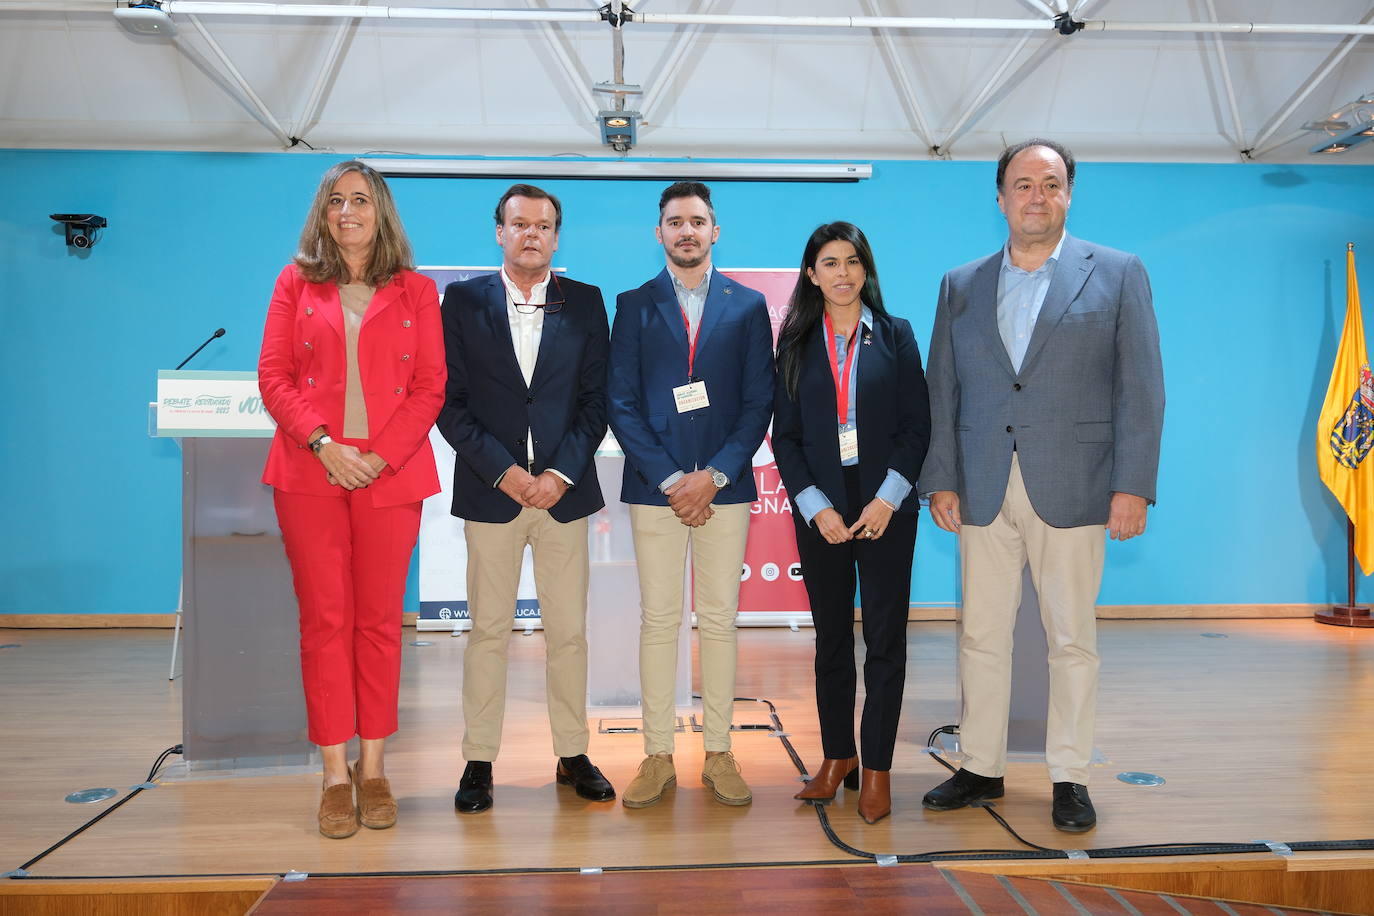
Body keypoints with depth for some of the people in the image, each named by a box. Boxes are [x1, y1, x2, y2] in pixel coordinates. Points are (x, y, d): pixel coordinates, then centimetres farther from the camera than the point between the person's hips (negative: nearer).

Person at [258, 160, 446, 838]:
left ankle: (373, 767, 15)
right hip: (310, 473, 1)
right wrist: (324, 443, -11)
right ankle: (336, 773, 9)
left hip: (390, 473, 0)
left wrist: (380, 456, -10)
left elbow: (430, 386, 3)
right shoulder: (296, 284, 12)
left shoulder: (416, 291, 9)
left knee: (379, 621, 4)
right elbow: (273, 377, 4)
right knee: (323, 619, 1)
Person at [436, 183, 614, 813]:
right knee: (488, 631, 5)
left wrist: (562, 473, -8)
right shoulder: (463, 300, 4)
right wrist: (503, 471, -10)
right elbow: (450, 401, 0)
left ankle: (573, 755, 20)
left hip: (564, 489, 1)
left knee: (568, 631, 7)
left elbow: (596, 399, 3)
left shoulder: (585, 303, 7)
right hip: (490, 489, -1)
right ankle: (479, 760, 16)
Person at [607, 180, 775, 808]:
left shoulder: (748, 305, 9)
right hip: (654, 487, 0)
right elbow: (622, 404, 1)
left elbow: (759, 402, 3)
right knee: (658, 620, 3)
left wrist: (713, 474, -9)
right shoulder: (634, 305, 8)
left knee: (719, 620, 5)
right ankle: (658, 757, 12)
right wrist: (669, 479, -9)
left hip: (724, 486, 1)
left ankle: (718, 754, 15)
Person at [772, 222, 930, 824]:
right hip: (819, 511, 1)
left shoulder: (895, 336, 5)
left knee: (885, 638, 0)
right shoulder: (796, 343, 7)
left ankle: (876, 768, 10)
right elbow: (784, 436, 4)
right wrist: (816, 507, -8)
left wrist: (887, 499, -11)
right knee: (831, 638, 9)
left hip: (885, 508, -1)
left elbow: (917, 427, 1)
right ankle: (837, 757, 21)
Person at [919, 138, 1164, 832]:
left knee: (1072, 638, 6)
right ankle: (981, 768, 21)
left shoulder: (1117, 274, 5)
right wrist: (941, 480, 1)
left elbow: (1140, 388, -1)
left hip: (1072, 489, -2)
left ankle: (1070, 777, 19)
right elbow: (941, 392, 9)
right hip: (983, 491, 3)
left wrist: (1132, 486, -8)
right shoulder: (961, 286, 11)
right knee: (981, 635, 8)